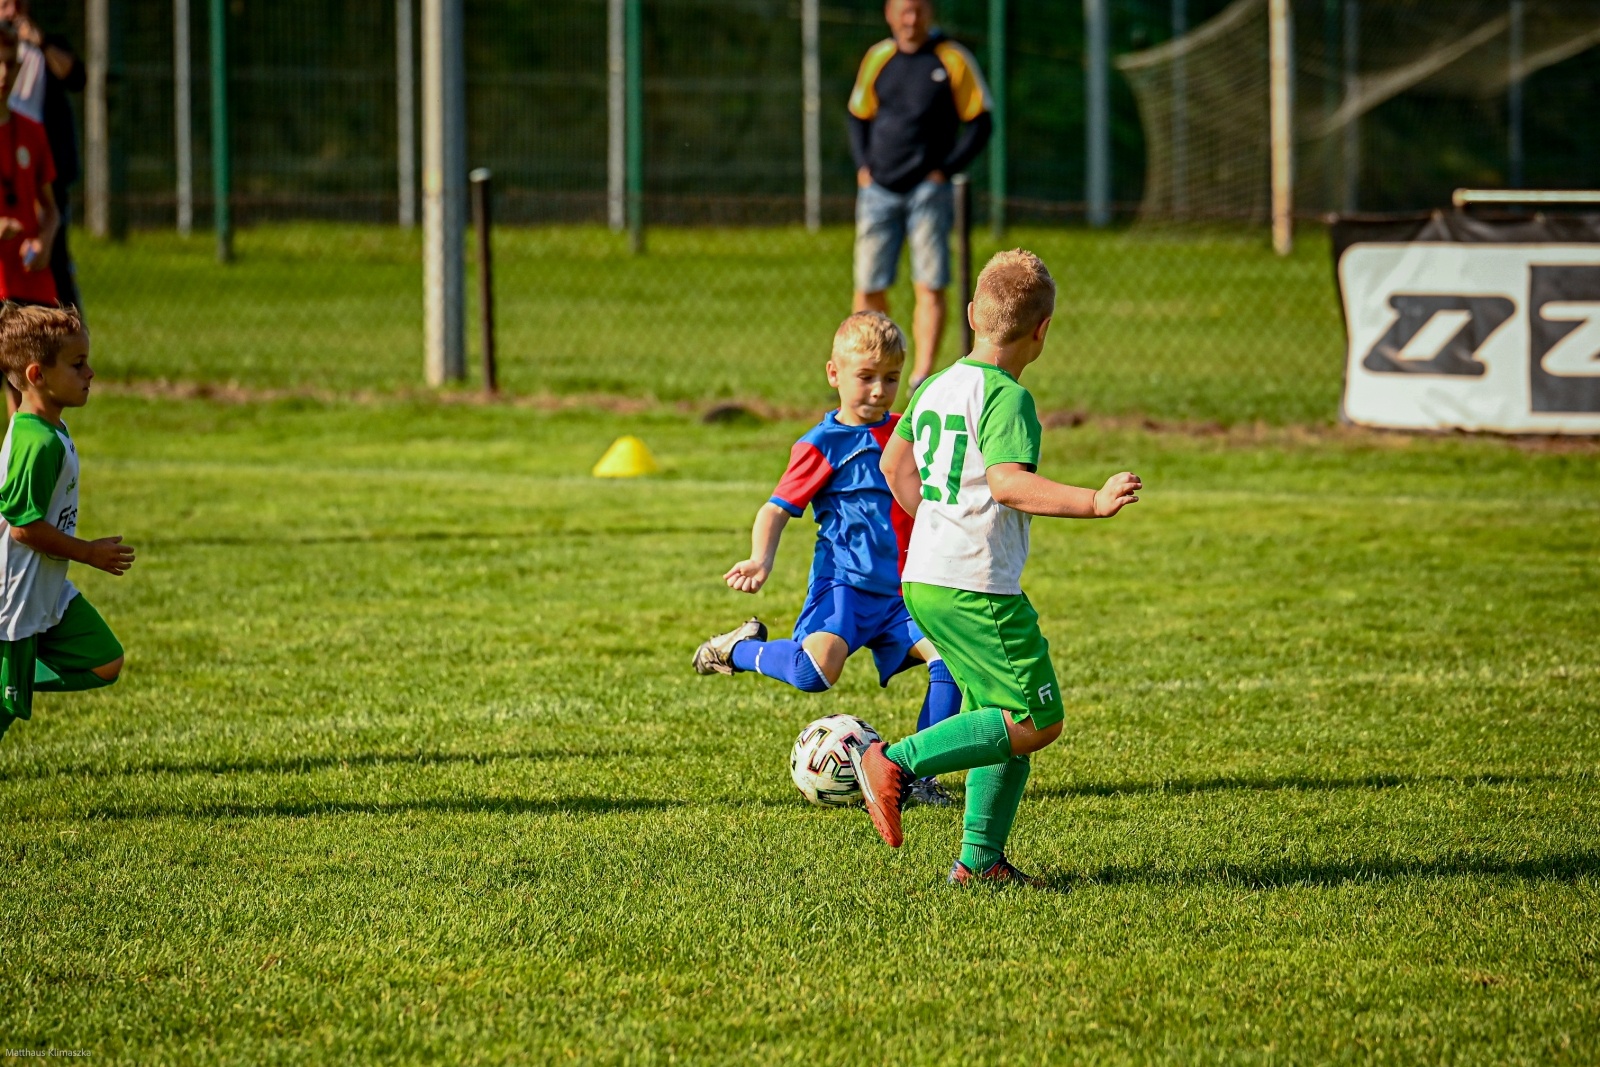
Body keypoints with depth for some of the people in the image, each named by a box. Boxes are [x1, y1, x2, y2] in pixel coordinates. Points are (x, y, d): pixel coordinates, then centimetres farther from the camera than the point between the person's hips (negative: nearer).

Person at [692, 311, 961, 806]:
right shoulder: (823, 444, -5)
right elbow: (776, 510, -8)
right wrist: (760, 562, -25)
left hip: (899, 591, 6)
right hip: (844, 583, -6)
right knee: (816, 671, -30)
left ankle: (917, 775, -4)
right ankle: (740, 649, 2)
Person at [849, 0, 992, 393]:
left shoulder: (952, 60, -3)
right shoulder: (877, 59, 9)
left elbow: (980, 123, 0)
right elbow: (858, 117, 21)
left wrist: (946, 170, -7)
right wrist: (862, 165, 7)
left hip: (928, 190, -3)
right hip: (879, 191, 3)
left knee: (930, 285, -10)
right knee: (869, 287, 3)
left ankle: (923, 375, -12)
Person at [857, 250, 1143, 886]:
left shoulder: (936, 387, 13)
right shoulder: (1007, 399, -14)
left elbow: (894, 463, 26)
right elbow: (1008, 482, -28)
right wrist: (1093, 503, -32)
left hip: (924, 580, 9)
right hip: (978, 589, -9)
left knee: (998, 716, 15)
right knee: (1037, 722, -5)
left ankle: (980, 859, 13)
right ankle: (899, 762, -12)